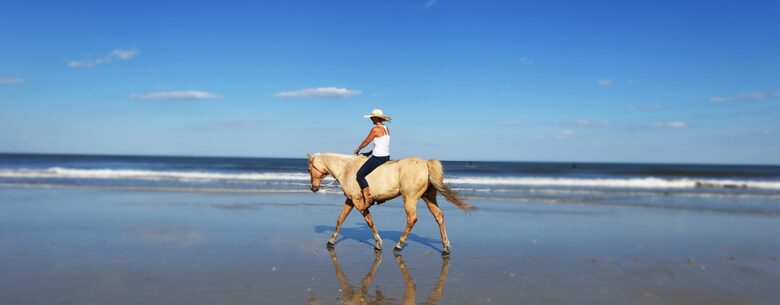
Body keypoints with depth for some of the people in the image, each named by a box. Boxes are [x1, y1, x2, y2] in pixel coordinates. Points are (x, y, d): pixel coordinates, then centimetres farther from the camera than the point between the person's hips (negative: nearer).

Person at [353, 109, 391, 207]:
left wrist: (357, 150, 11)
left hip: (377, 158, -9)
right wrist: (370, 152, 21)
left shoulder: (375, 129, -14)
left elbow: (366, 142, -6)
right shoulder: (386, 129, 12)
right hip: (386, 157, 9)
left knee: (360, 175, -2)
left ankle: (368, 197, -7)